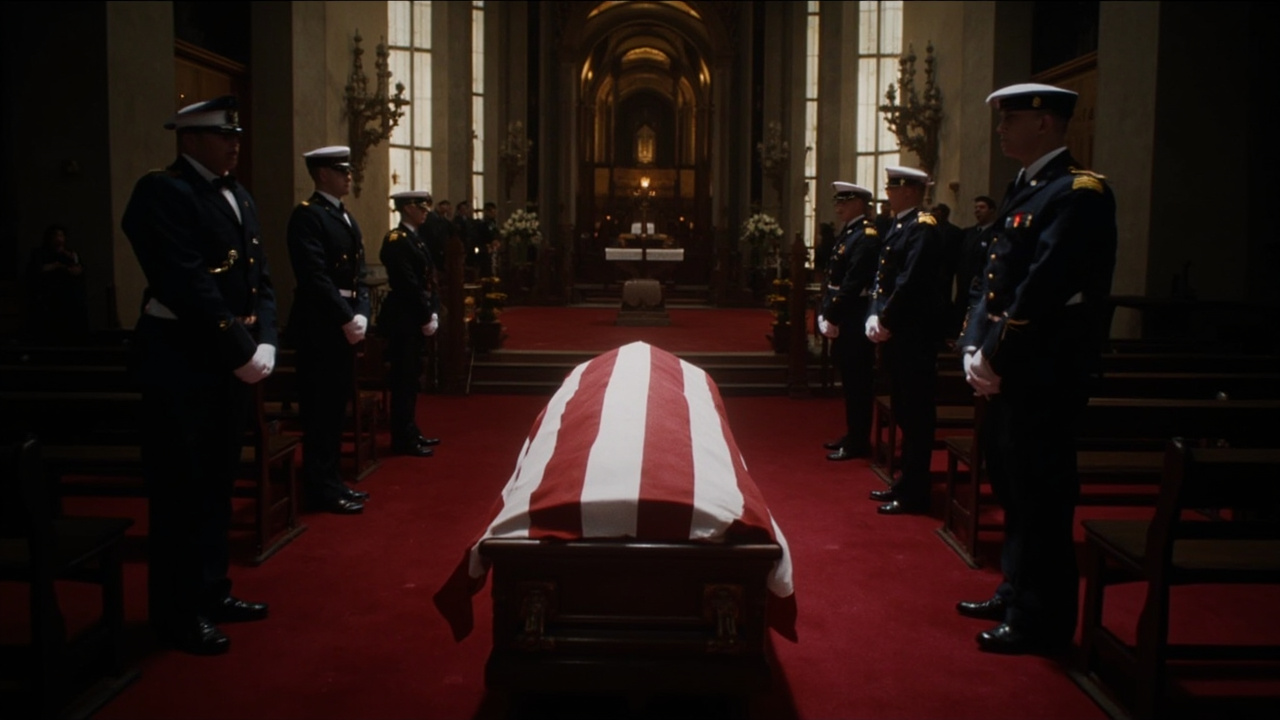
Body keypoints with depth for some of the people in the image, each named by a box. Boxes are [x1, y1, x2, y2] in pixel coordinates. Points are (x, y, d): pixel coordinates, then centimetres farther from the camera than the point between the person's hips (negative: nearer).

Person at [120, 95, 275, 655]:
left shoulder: (238, 197, 14)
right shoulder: (161, 193, -11)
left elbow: (260, 278, 11)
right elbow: (189, 288, -20)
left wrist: (264, 344, -4)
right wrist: (241, 353, -18)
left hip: (231, 365, 8)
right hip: (181, 366, -8)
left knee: (216, 484, 16)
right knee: (180, 489, 1)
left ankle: (210, 591, 29)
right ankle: (176, 613, 13)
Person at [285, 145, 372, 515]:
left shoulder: (347, 218, 18)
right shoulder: (307, 215, -10)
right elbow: (315, 276, -19)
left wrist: (361, 315, -1)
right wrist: (346, 319, -18)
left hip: (345, 326, 9)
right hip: (319, 327, -9)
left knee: (337, 405, 14)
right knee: (321, 409, -3)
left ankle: (331, 479, 24)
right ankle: (321, 488, 4)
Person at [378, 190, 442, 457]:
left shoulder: (414, 238, 16)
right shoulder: (396, 240, -14)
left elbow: (427, 280, 14)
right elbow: (408, 284, -19)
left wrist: (432, 312, 3)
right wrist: (426, 317, -15)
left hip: (414, 318, 10)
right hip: (403, 319, -9)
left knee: (411, 376, 14)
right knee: (403, 378, -4)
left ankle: (410, 432, 23)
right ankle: (402, 439, 2)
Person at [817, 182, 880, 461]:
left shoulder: (867, 236, -15)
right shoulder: (847, 232, 15)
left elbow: (852, 284, -21)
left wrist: (832, 317, -18)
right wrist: (826, 313, 10)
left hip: (856, 322, -10)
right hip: (843, 321, 10)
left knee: (857, 383, -2)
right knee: (849, 381, 16)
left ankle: (859, 443, 6)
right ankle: (853, 435, 26)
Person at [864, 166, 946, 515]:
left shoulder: (923, 228, -13)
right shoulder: (898, 227, 17)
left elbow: (910, 282, -20)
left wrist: (886, 322, -15)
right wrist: (875, 317, 2)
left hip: (914, 335, -10)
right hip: (895, 333, 10)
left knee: (916, 414, -3)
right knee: (904, 413, 15)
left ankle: (914, 493, 4)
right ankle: (907, 482, 25)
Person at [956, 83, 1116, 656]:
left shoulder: (1079, 192, -13)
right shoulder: (1023, 191, 16)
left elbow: (1043, 287, -22)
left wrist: (995, 357, -16)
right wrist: (974, 347, 2)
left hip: (1045, 376, -10)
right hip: (1010, 372, 10)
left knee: (1039, 497, -2)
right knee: (1013, 485, 18)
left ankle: (1040, 623, 10)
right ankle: (1015, 595, 32)